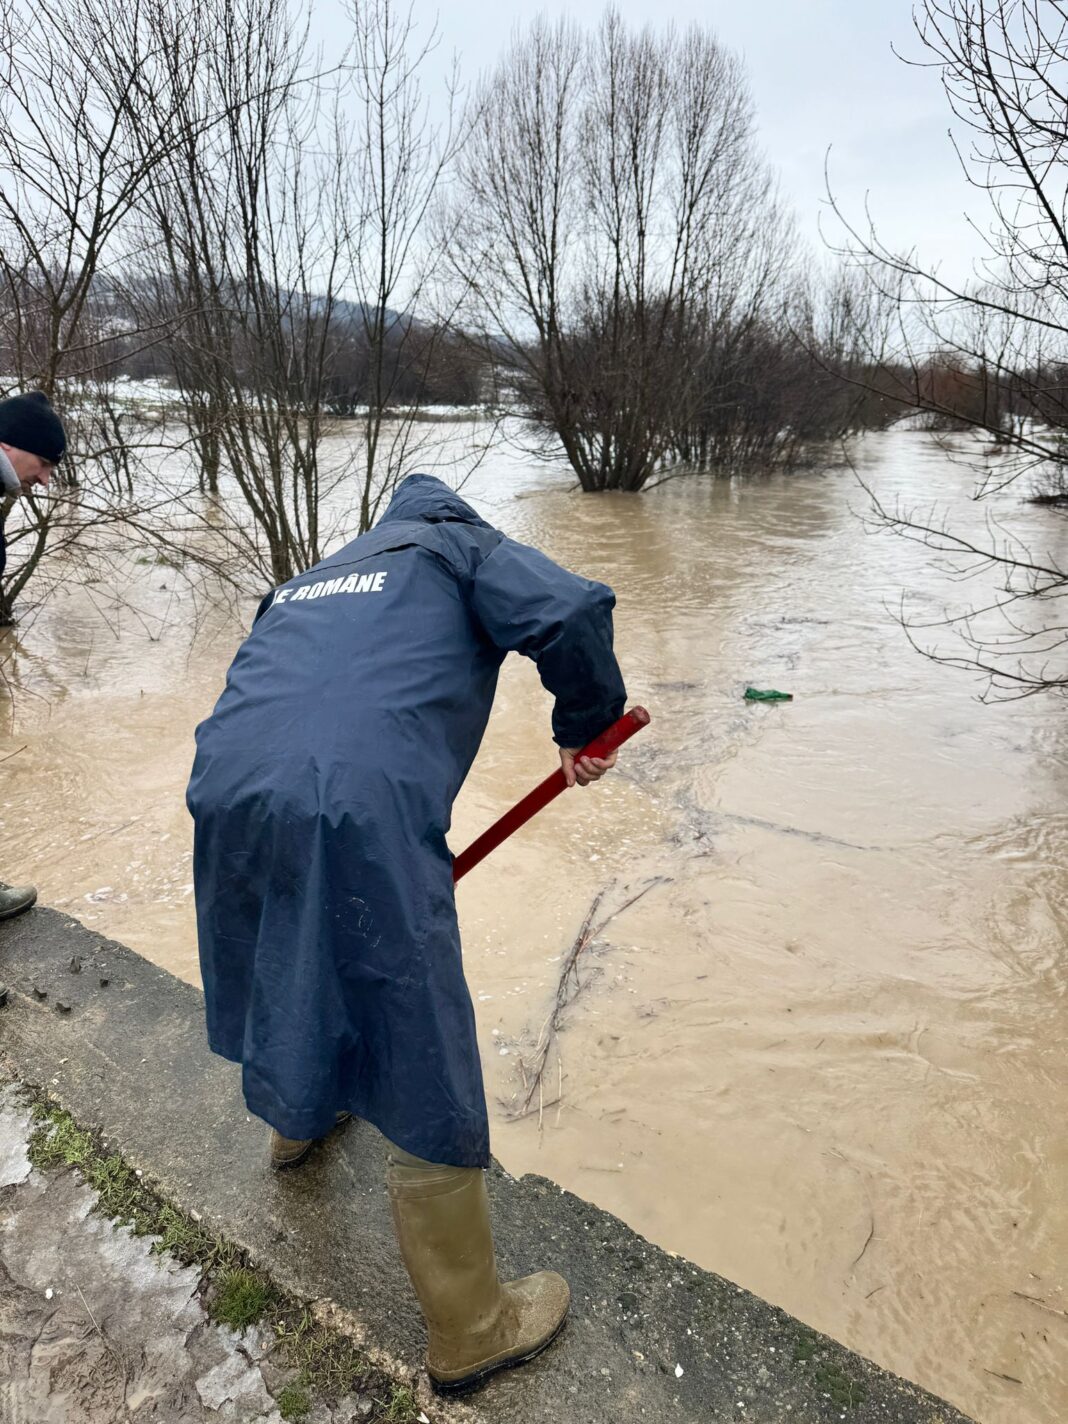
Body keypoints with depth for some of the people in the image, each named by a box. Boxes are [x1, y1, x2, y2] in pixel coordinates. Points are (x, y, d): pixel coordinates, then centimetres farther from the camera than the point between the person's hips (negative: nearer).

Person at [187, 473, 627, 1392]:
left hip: (226, 793, 8)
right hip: (363, 811, -7)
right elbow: (573, 611, -4)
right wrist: (587, 723, 12)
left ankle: (297, 1116, 65)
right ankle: (471, 1332, 26)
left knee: (292, 973, 36)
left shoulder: (303, 583, 32)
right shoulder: (457, 543, 15)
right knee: (426, 1081, 7)